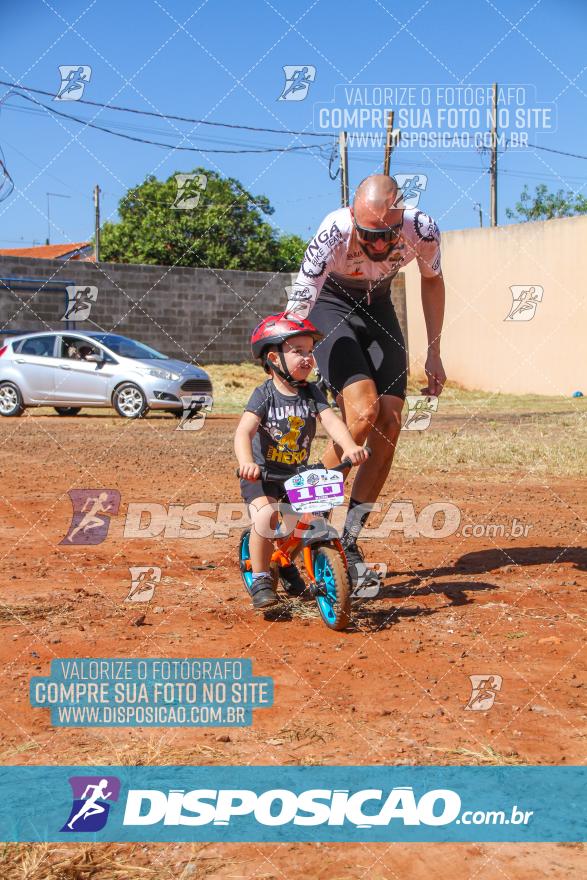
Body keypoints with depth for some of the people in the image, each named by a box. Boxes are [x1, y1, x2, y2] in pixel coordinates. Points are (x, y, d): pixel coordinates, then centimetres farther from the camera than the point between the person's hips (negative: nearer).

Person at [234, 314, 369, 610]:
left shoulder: (311, 392, -2)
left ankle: (287, 562, 22)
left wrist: (350, 447, -35)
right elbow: (244, 432, -26)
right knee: (266, 514, -27)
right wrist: (246, 463, -45)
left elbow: (332, 421, -15)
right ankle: (260, 579, -10)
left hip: (298, 473, 5)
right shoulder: (264, 395, -14)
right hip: (262, 474, -5)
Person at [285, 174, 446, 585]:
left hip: (378, 307, 4)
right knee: (364, 410, -26)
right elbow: (294, 315, -38)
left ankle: (348, 543, 3)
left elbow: (432, 281, -2)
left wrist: (434, 353, 1)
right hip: (329, 307, -4)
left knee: (389, 426, -7)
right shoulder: (332, 237, -37)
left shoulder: (423, 229, -25)